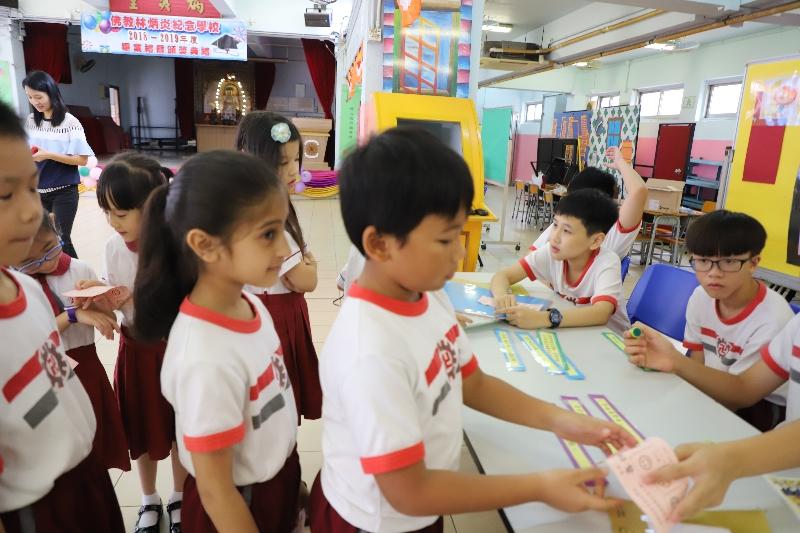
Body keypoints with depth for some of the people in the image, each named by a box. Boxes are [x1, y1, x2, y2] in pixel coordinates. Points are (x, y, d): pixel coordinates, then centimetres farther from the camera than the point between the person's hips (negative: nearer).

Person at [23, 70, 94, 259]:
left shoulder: (69, 122, -10)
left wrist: (48, 155, -20)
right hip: (37, 191, 5)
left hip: (64, 192, -5)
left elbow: (82, 159, -11)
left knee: (60, 239, -2)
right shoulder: (30, 121, 5)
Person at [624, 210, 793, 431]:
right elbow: (699, 363, -1)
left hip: (767, 407, -5)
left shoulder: (772, 319, -25)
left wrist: (676, 362, -34)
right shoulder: (701, 296, -8)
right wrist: (667, 360, -23)